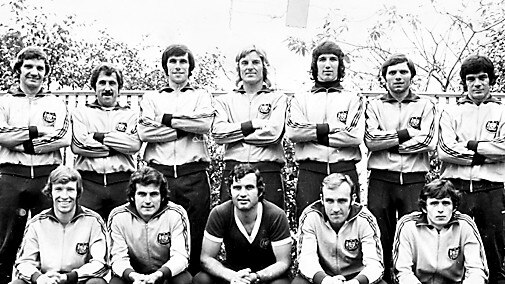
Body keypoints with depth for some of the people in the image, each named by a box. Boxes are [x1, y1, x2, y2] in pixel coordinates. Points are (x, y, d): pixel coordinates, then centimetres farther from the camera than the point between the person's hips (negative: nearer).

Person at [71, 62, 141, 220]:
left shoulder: (130, 114, 15)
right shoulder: (82, 112, 15)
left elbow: (135, 144, -5)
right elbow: (77, 145, -3)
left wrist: (98, 136, -3)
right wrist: (117, 148, -3)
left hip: (122, 183, 0)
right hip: (88, 182, 0)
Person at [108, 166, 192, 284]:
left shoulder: (176, 215, -14)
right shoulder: (118, 217, -11)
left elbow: (180, 256, -17)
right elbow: (119, 258, -12)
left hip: (167, 274, 0)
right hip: (134, 274, 1)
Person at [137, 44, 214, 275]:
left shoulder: (201, 96, 18)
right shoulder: (151, 98, 18)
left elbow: (205, 123, -5)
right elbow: (144, 132, -1)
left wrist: (166, 119, -2)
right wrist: (187, 129, -4)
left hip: (193, 173, 0)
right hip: (159, 172, 0)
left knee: (196, 234, -2)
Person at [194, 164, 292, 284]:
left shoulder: (276, 216, -19)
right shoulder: (219, 214, -16)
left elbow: (283, 262, -15)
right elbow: (206, 258, -13)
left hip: (268, 271, -2)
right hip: (232, 269, 2)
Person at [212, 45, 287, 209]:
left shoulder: (278, 98, 11)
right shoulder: (225, 100, 17)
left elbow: (274, 132, -6)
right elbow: (217, 133, 1)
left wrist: (234, 133, -1)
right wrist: (252, 124, -6)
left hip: (268, 172, -1)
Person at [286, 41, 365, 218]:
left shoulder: (353, 99, 13)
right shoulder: (300, 99, 15)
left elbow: (355, 136, -4)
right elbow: (293, 131, -3)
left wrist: (314, 134, -2)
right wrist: (333, 127, -5)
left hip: (345, 169, 0)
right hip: (310, 170, 0)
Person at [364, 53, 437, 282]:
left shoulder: (425, 105, 10)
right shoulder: (375, 105, 10)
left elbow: (429, 142, -6)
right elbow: (370, 140, -6)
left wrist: (387, 142, -5)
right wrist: (408, 133, -8)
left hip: (415, 179, 0)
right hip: (381, 179, 0)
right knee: (380, 237, 4)